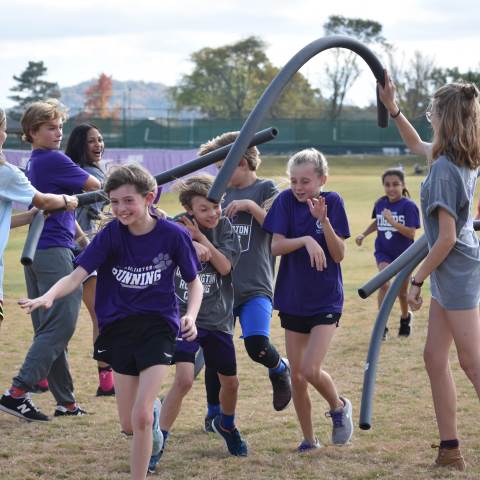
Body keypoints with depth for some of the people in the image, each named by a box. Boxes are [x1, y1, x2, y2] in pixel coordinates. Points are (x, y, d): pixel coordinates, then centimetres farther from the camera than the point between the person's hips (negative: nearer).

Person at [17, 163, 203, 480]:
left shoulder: (173, 235, -11)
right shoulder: (110, 235, -8)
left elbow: (194, 282, 2)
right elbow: (77, 276, -18)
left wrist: (191, 316, -17)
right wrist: (49, 296, -38)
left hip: (158, 327, -3)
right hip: (119, 330, 3)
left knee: (140, 417, -16)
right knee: (129, 425, 9)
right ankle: (154, 412, 46)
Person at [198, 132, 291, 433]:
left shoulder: (266, 190, 1)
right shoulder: (223, 193, 15)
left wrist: (250, 205, -17)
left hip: (255, 286, -5)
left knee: (257, 344, -21)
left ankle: (279, 370, 13)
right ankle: (215, 413, 18)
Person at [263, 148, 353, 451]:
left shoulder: (332, 202, -7)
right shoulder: (286, 201, -4)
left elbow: (339, 255, -10)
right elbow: (276, 246, -11)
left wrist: (323, 220, -24)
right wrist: (305, 240, -27)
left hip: (326, 300, -3)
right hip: (293, 299, 3)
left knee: (311, 370, -15)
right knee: (297, 376, 6)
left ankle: (339, 406, 15)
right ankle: (309, 440, 21)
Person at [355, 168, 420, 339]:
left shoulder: (409, 206, -17)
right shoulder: (380, 203, -4)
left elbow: (411, 233, -25)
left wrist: (392, 221, -33)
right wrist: (363, 234, 7)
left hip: (404, 254, -2)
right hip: (383, 252, 2)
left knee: (402, 291, 13)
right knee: (384, 283, -21)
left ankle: (405, 318, 44)